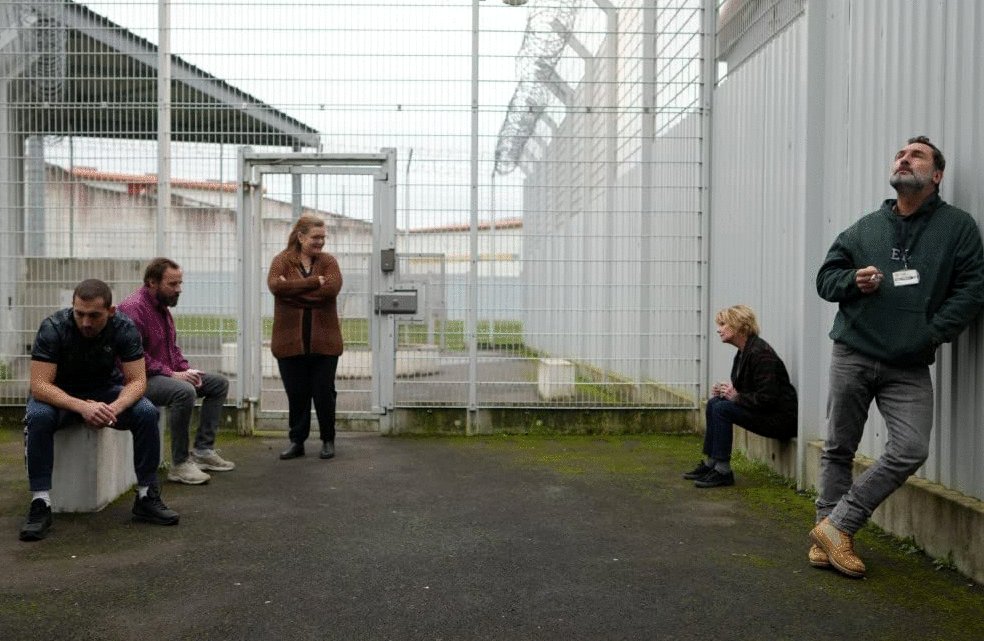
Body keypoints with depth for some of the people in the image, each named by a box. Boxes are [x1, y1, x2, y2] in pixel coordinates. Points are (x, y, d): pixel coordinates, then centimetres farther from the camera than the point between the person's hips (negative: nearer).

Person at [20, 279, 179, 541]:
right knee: (38, 417, -35)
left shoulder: (125, 328, -20)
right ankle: (40, 504, -24)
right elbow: (39, 385, -29)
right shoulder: (53, 328, -26)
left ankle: (147, 497, -13)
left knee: (147, 413, -25)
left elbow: (136, 381, -18)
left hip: (106, 390, 2)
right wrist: (82, 407, -46)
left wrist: (113, 409, -40)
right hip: (59, 394, -1)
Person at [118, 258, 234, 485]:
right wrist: (172, 374, -24)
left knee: (219, 383, 7)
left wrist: (186, 369, 4)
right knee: (185, 391, -36)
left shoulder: (162, 307, 14)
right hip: (142, 379, -10)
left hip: (168, 374, 10)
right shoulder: (133, 308, -17)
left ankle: (203, 450, 4)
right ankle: (179, 464, -25)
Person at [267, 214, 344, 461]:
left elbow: (332, 288, -16)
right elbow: (275, 285, -19)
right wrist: (314, 282, -19)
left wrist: (293, 290, -14)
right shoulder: (282, 260, 2)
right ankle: (296, 441, 22)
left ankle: (328, 440, 22)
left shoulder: (328, 261, 4)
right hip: (290, 341, 0)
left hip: (323, 341, 0)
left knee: (324, 392, 6)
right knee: (296, 394, 8)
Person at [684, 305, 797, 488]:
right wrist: (724, 391, 0)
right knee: (714, 403, 2)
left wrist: (737, 397, -20)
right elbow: (741, 391, 18)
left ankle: (723, 471, -16)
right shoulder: (742, 353, 12)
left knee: (722, 408, -21)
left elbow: (767, 398, -25)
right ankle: (710, 463, 4)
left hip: (780, 418, -10)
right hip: (762, 412, 10)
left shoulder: (761, 353, -19)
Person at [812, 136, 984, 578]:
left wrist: (932, 333, -11)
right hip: (852, 357, 1)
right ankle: (828, 533, 18)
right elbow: (825, 277, 14)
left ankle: (837, 525, -1)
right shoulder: (866, 227, 10)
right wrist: (853, 280, -8)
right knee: (839, 450, 5)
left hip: (910, 367, -1)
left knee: (911, 449, -13)